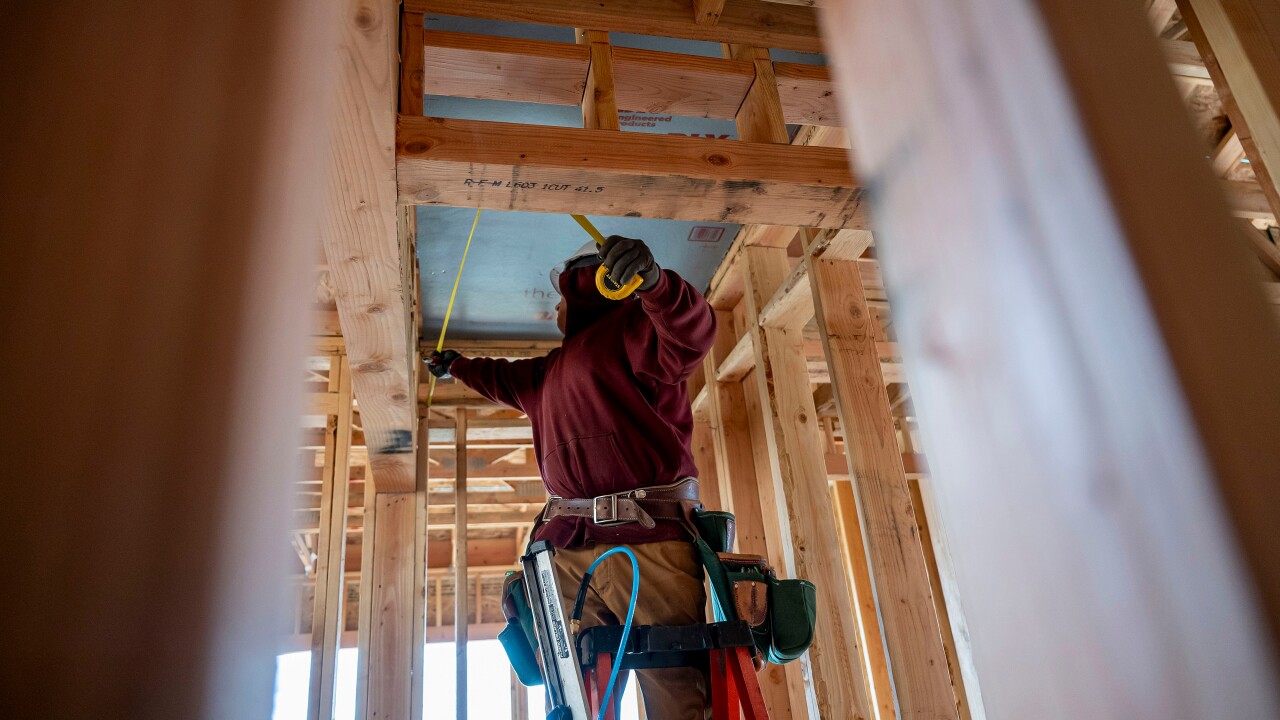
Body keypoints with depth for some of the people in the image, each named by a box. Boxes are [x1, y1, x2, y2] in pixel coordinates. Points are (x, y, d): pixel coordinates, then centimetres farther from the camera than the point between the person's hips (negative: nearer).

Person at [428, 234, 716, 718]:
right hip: (569, 546, 8)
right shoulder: (549, 371, 31)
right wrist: (455, 365, 69)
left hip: (649, 538, -7)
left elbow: (693, 334, -16)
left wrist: (651, 280, -34)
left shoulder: (628, 326, 5)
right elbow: (501, 378, 52)